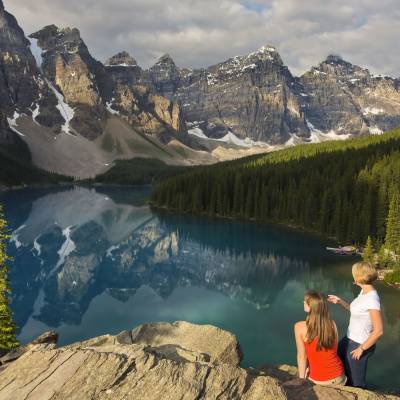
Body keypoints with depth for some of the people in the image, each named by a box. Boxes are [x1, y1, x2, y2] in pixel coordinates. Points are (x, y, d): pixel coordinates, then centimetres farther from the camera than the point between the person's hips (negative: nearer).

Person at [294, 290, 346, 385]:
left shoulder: (300, 327, -17)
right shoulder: (332, 324, -7)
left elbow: (302, 356, -11)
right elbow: (333, 351, 2)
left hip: (319, 382, -3)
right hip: (340, 379, 3)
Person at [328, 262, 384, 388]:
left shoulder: (372, 299, -29)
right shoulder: (364, 291, -1)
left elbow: (379, 331, -27)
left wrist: (361, 348, -19)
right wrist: (340, 301, 7)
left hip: (360, 344, -9)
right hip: (350, 339, 9)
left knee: (356, 382, 10)